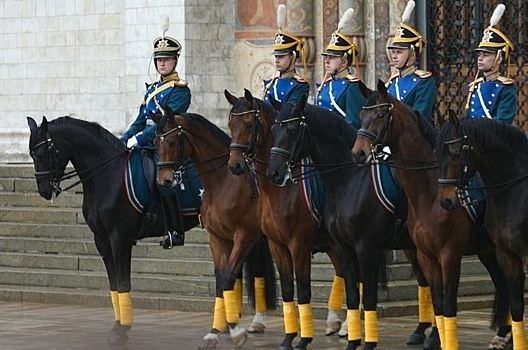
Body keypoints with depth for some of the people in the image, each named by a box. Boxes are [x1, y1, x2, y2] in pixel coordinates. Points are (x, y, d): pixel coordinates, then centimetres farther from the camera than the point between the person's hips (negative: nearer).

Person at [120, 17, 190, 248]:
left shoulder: (179, 90, -5)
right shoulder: (152, 89, 19)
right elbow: (140, 121, 19)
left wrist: (139, 139, -23)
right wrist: (123, 141, 3)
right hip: (147, 146, 8)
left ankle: (175, 231, -20)